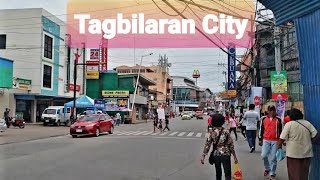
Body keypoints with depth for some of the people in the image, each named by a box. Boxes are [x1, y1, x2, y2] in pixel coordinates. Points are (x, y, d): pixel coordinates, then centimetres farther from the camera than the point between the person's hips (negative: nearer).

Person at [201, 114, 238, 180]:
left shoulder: (211, 132, -4)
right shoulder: (226, 132, -8)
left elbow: (207, 144, -6)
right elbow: (231, 145, -5)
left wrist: (203, 156, -2)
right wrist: (234, 156, 2)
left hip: (216, 155, 2)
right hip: (225, 154, -2)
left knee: (218, 173, 19)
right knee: (227, 174, 4)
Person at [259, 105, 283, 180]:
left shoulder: (278, 120, 2)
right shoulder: (264, 119, 4)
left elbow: (281, 130, 7)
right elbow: (261, 130, 10)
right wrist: (260, 139, 9)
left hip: (275, 141, -1)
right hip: (266, 140, 1)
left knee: (273, 158, 3)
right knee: (264, 155, -6)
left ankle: (272, 173, 15)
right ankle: (267, 168, 21)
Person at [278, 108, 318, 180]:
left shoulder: (289, 124, -9)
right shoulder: (307, 123, 4)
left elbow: (282, 139, -13)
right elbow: (315, 135, -1)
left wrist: (279, 145, 3)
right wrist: (307, 142, 12)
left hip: (294, 153, -4)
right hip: (307, 153, 4)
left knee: (294, 173, 7)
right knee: (304, 173, 16)